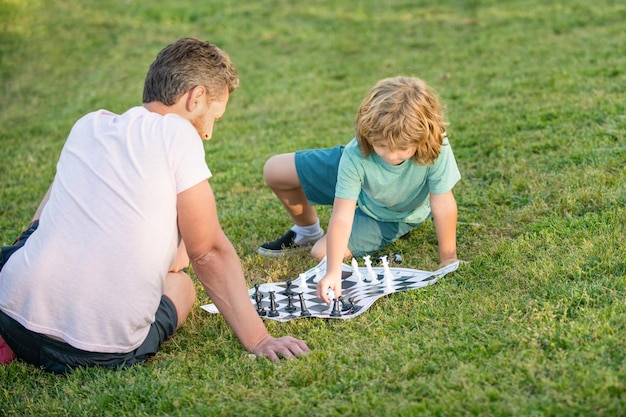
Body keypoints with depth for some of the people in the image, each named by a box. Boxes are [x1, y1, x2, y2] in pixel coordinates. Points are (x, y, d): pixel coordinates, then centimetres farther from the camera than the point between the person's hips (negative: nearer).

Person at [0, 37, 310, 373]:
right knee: (180, 285, 27)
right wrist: (258, 340, 2)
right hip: (105, 351, -4)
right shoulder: (177, 133, -6)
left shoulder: (88, 125, 10)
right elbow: (208, 253, -6)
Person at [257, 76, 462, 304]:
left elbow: (442, 204, -34)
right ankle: (307, 231, 24)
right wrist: (333, 272, -47)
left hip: (394, 216, -1)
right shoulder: (356, 155, -39)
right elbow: (342, 216, -40)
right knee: (273, 170, -2)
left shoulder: (436, 148, -43)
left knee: (322, 253, -16)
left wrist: (449, 260, -27)